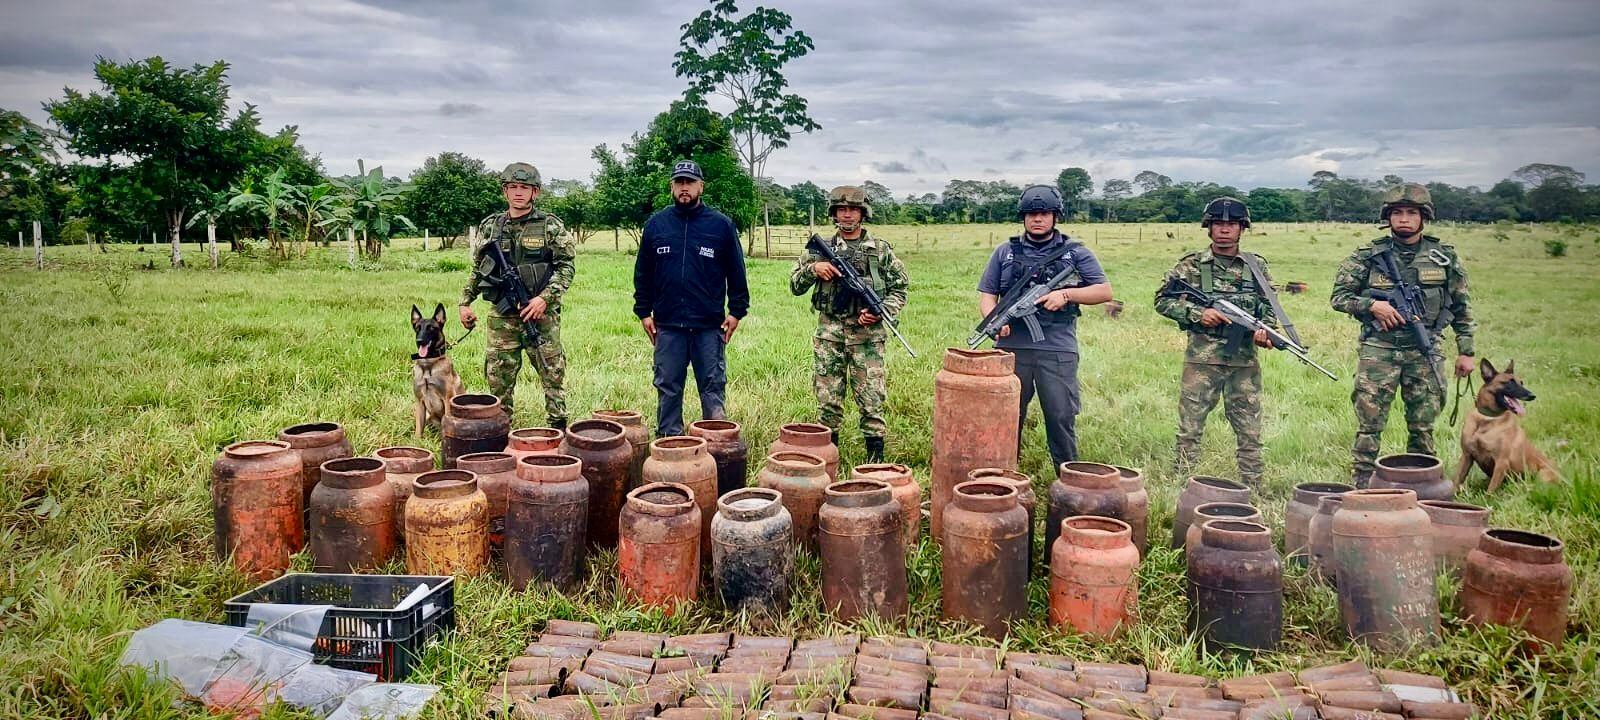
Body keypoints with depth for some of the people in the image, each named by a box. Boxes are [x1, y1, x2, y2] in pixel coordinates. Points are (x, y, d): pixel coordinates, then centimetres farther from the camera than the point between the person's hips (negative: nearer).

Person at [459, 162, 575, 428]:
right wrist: (465, 302, 12)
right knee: (498, 376, 7)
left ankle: (558, 428, 12)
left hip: (541, 315, -3)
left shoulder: (551, 226, -2)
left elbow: (567, 266, -5)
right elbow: (477, 268, 18)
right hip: (502, 316, 3)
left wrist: (545, 298, -15)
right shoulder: (490, 226, 10)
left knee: (552, 373, 2)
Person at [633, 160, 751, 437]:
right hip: (667, 324, 2)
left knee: (713, 388, 5)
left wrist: (737, 310, 0)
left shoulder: (721, 225, 3)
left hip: (710, 325, -1)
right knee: (668, 389, 7)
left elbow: (736, 272, 5)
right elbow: (642, 272, 11)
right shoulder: (656, 223, 7)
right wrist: (644, 311, 6)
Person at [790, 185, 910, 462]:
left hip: (867, 334, -2)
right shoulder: (821, 249, 9)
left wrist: (880, 312, -10)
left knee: (872, 400, -2)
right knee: (828, 400, 6)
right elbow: (794, 286, 10)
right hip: (829, 334, 2)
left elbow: (899, 289, 7)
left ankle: (876, 460, 5)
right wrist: (812, 268, -9)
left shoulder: (880, 249, 5)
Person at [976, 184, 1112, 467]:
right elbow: (987, 294, 9)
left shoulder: (1075, 253, 8)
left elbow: (1104, 291, 5)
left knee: (1062, 418, -1)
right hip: (1012, 347, 2)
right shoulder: (1005, 252, 12)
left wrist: (1067, 294, -10)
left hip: (1058, 350, -1)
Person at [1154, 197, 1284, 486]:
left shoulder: (1256, 266, 9)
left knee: (1250, 432, 8)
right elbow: (1162, 300, 1)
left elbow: (1270, 306, 14)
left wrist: (1265, 330, -7)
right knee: (1189, 429, 0)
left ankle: (1252, 490, 17)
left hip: (1245, 360, 2)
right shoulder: (1191, 265, 1)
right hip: (1201, 358, -2)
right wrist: (1197, 313, -12)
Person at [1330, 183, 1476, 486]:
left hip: (1425, 351, 2)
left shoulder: (1445, 257, 7)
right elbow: (1338, 296, 4)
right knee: (1369, 425, -2)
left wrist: (1465, 351, 10)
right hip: (1378, 350, -2)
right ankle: (1361, 488, 6)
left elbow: (1461, 308, 13)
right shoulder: (1368, 256, 1)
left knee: (1423, 427, 8)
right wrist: (1372, 305, -13)